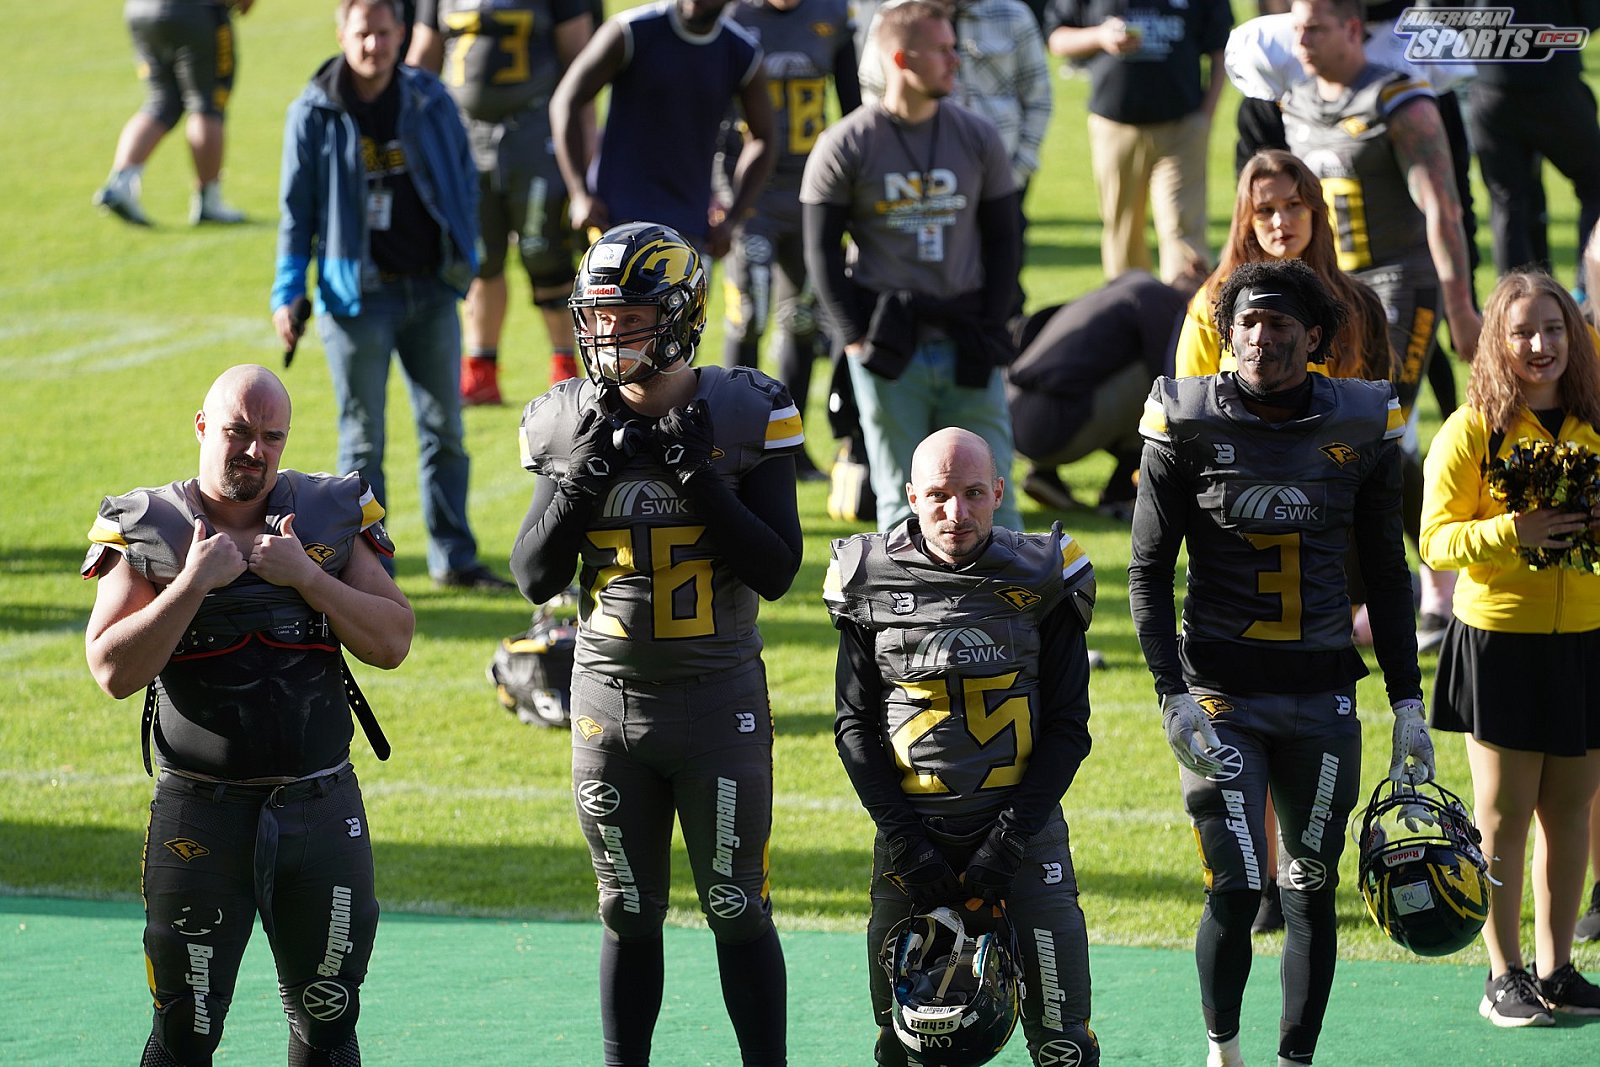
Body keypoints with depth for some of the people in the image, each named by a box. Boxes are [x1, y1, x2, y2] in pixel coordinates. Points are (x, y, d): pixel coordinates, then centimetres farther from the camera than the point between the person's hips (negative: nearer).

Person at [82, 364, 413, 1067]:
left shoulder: (329, 517, 4)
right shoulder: (147, 529, -2)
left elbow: (392, 643, -2)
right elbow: (113, 672, -10)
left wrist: (306, 576, -13)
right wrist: (193, 583, -18)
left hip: (322, 809, 2)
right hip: (199, 815, -2)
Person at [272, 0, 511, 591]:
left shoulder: (430, 101, 1)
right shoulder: (313, 115, -5)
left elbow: (463, 182, 10)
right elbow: (297, 211, 0)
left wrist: (466, 259, 4)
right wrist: (287, 292, -6)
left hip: (431, 291, 3)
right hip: (358, 295, -3)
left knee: (444, 428, 9)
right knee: (363, 440, 2)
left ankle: (453, 557, 18)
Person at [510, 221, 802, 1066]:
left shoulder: (743, 416, -8)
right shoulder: (572, 424, 1)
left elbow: (777, 570, -11)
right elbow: (534, 577, 0)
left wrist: (697, 477, -20)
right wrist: (582, 479, -14)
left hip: (718, 701, -3)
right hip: (608, 700, 3)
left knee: (737, 910, 3)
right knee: (628, 915, 12)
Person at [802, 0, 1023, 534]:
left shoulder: (977, 138, 7)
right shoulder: (845, 145, -2)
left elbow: (1003, 239, 11)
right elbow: (822, 252, 0)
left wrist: (990, 328, 1)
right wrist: (856, 340, -7)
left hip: (967, 348, 2)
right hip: (889, 350, -2)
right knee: (903, 501, 0)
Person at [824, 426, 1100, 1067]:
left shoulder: (1039, 581, -3)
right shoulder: (871, 585, 0)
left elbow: (1067, 727, 0)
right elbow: (855, 726, 4)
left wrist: (1010, 838, -10)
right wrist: (903, 839, -6)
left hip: (1020, 818, -1)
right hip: (913, 826, 1)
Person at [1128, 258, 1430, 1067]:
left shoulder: (1363, 428, 2)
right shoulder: (1188, 424, -4)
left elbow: (1386, 574, 11)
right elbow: (1149, 570, 1)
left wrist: (1407, 704, 7)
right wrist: (1174, 695, -9)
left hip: (1322, 696, 2)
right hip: (1220, 692, -2)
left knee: (1312, 894, 5)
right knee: (1236, 893, -7)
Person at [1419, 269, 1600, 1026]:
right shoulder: (1472, 430, -5)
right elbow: (1437, 539, -8)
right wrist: (1513, 531, -24)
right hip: (1500, 642, -4)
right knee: (1504, 814, 1)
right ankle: (1505, 977, 9)